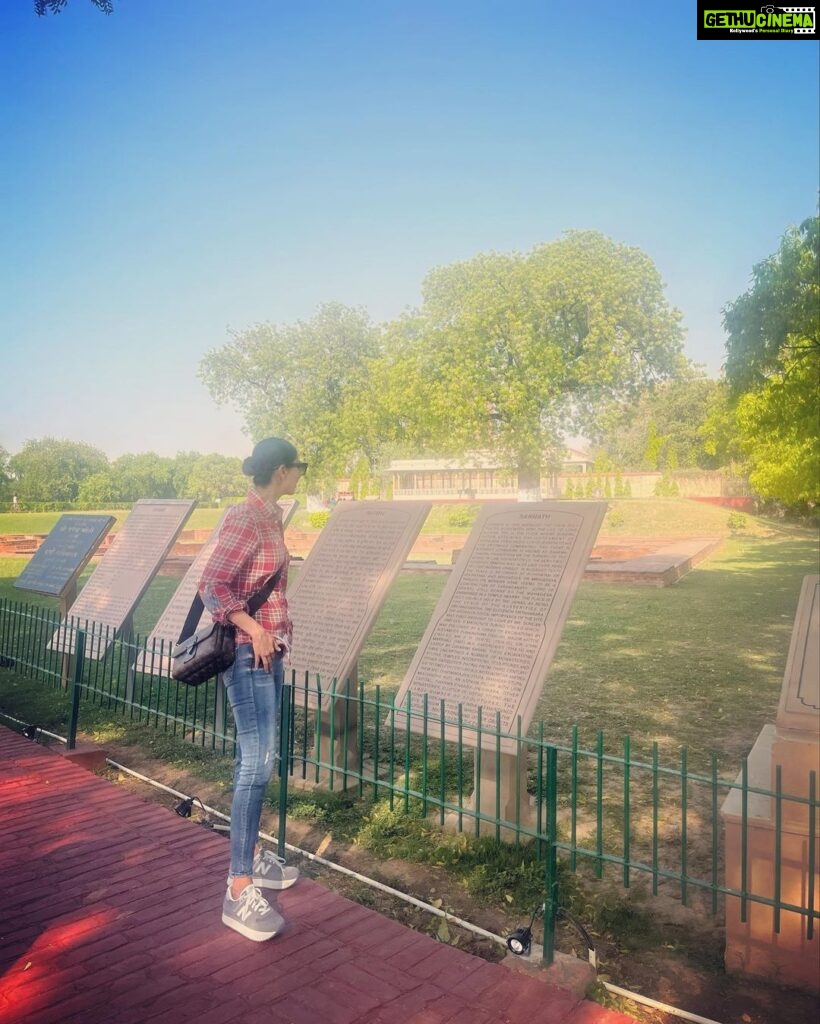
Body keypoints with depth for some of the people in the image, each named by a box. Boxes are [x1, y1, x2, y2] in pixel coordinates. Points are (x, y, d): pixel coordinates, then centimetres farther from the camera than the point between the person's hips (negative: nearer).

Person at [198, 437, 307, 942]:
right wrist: (252, 628, -23)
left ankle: (252, 856, 32)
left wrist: (278, 633, 12)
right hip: (248, 653, -9)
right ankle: (239, 890, 1)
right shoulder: (245, 520, -17)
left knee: (258, 758, 17)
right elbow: (213, 587, -22)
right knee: (257, 763, -8)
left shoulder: (270, 517, 10)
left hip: (270, 650, 9)